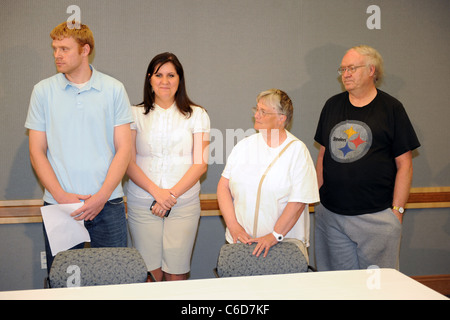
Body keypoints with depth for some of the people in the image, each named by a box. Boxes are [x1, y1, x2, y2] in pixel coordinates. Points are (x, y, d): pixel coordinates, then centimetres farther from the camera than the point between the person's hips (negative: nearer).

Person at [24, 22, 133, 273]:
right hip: (58, 204, 1)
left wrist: (101, 196, -10)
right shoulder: (43, 91, 6)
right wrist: (61, 195, -8)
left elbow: (124, 149, 0)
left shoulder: (114, 89, 3)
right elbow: (37, 152, 5)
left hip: (107, 203, -1)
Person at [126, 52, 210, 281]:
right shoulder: (136, 114, 8)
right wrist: (156, 192, -12)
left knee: (176, 274, 0)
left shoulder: (197, 115, 8)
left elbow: (200, 164, 1)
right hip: (142, 203, 0)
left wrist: (172, 194, -10)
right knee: (151, 273, 0)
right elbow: (128, 162, 1)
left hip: (184, 203, 0)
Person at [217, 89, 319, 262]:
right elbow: (223, 186, 7)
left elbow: (298, 202, -8)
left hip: (286, 240, -2)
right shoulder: (244, 145, 10)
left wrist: (275, 236, -14)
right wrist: (233, 226, -5)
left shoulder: (297, 150, -1)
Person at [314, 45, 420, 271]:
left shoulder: (391, 108, -1)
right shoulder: (332, 105, 11)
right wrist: (317, 197, 10)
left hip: (376, 217, -3)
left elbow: (404, 164, -2)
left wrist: (397, 210, -7)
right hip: (331, 215, 4)